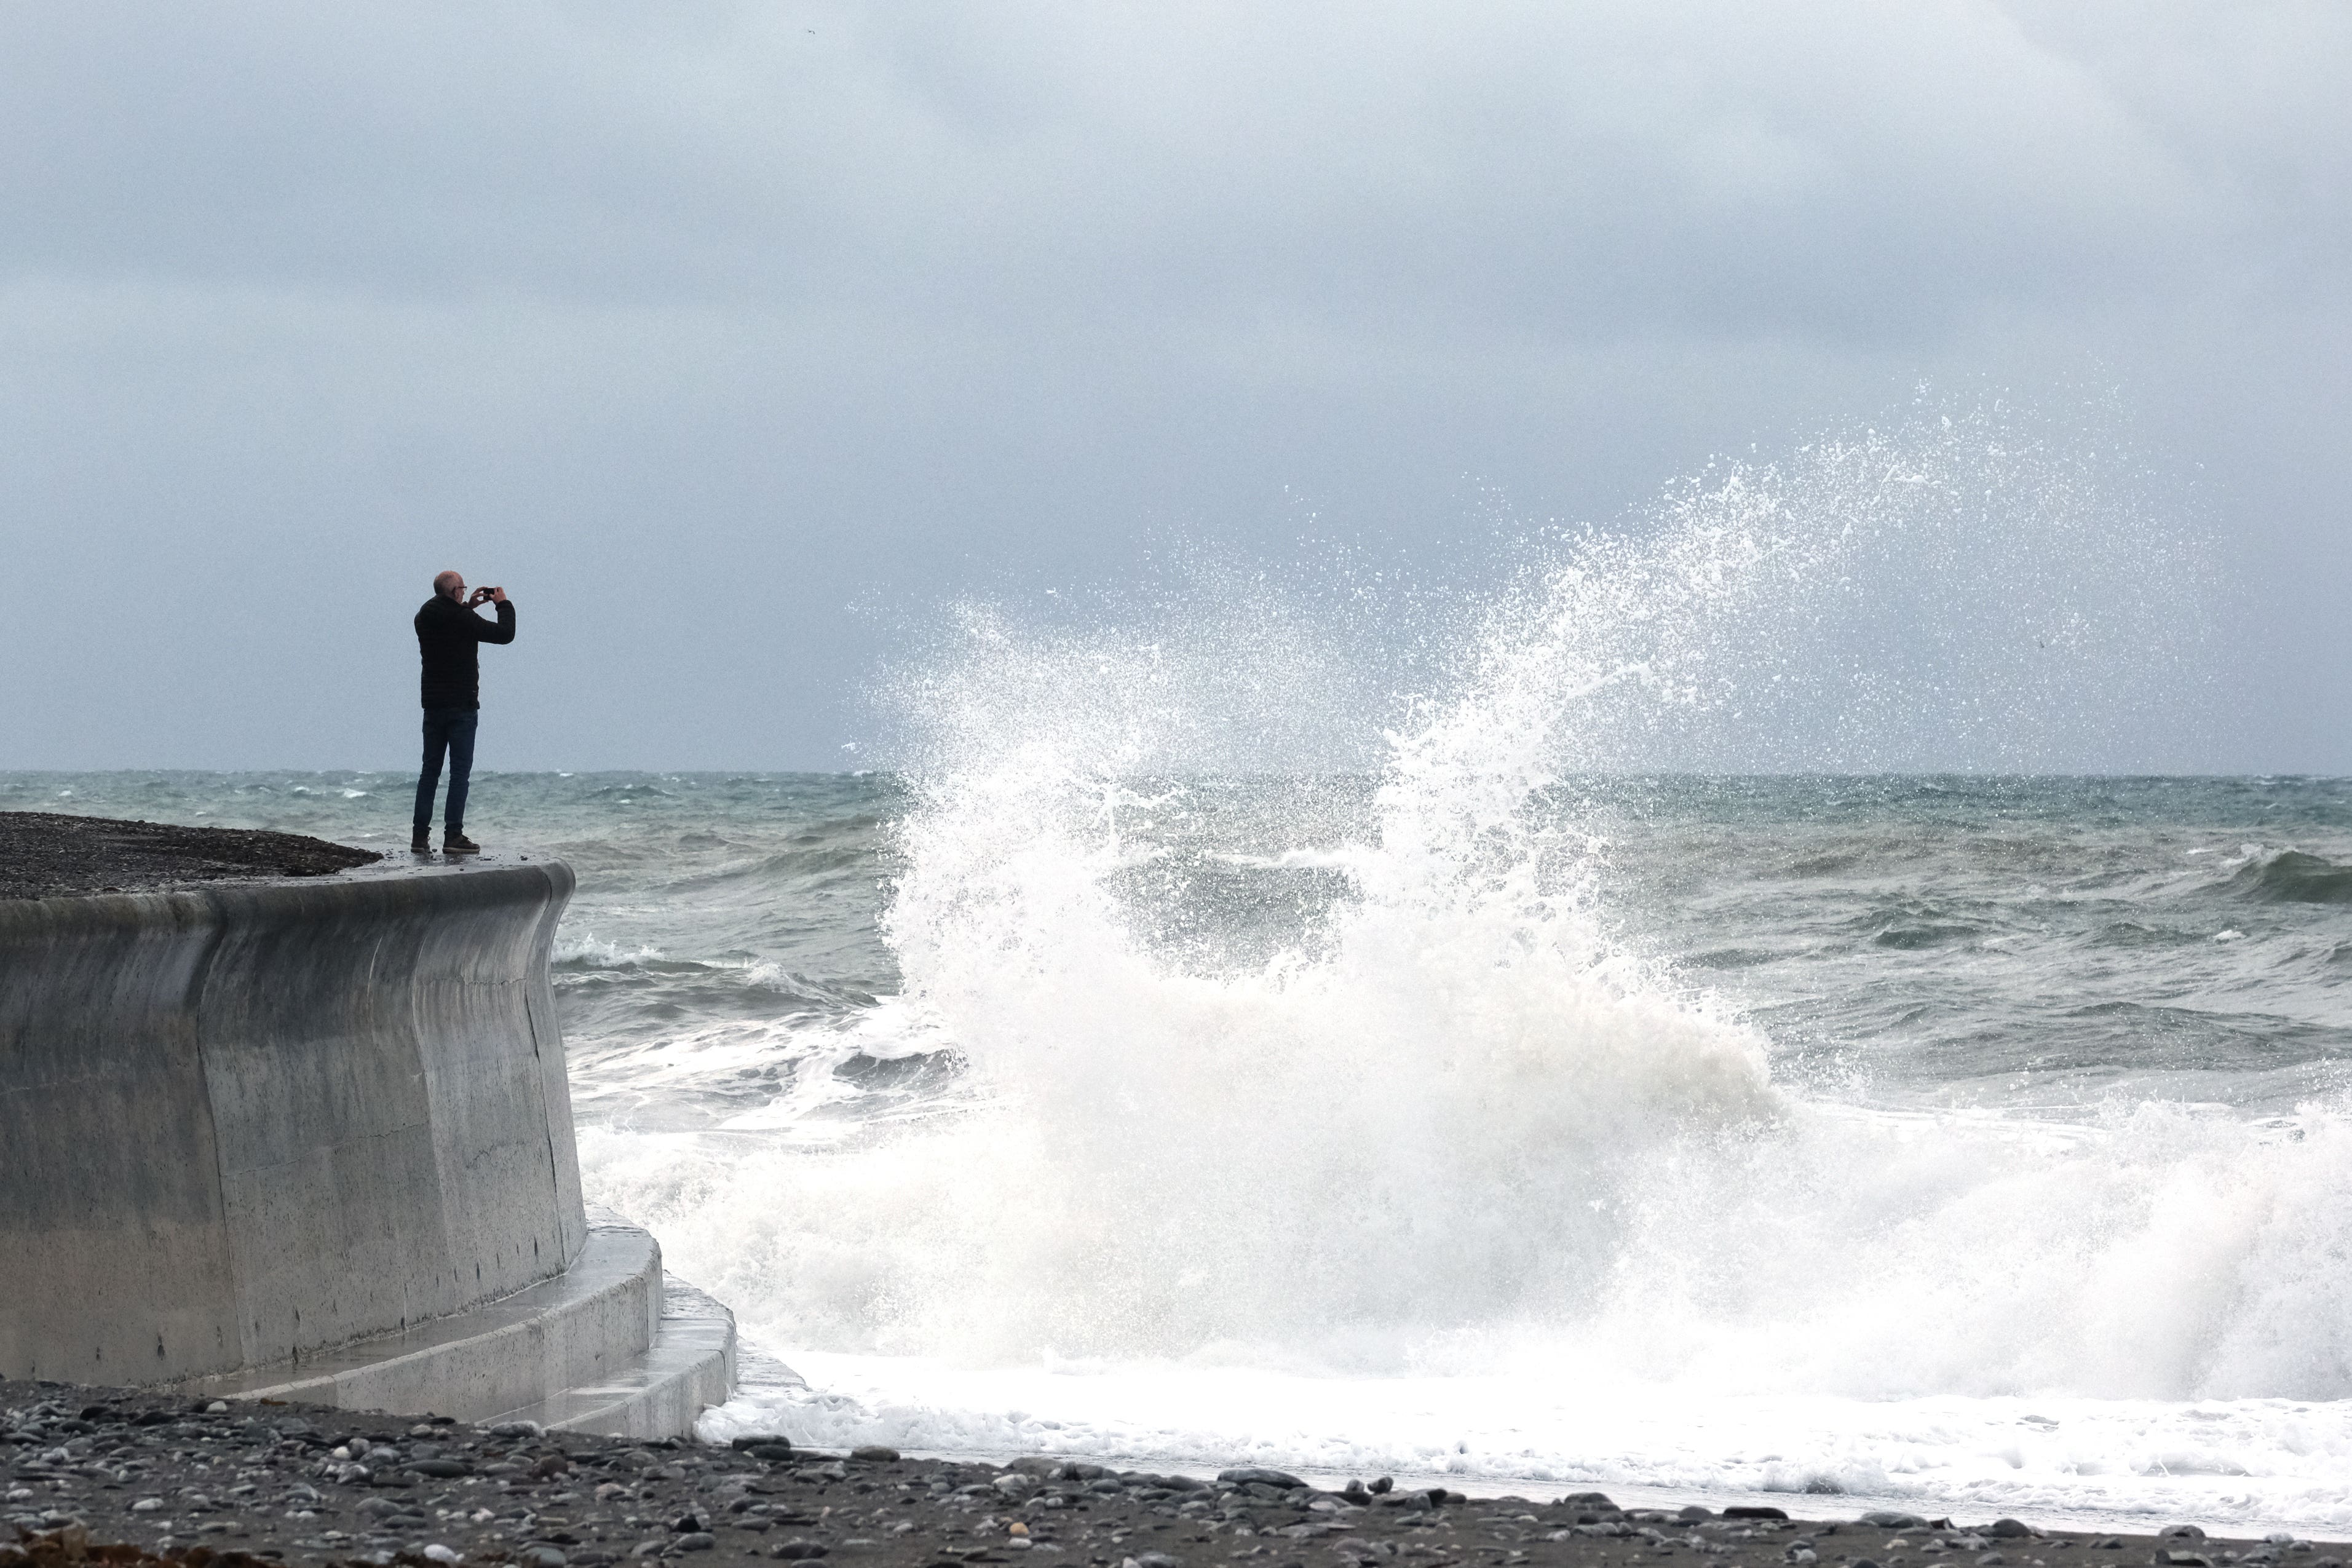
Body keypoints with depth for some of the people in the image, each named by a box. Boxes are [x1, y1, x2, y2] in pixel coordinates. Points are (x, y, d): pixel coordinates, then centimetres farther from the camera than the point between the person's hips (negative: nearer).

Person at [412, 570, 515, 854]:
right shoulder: (461, 618, -14)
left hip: (433, 704, 6)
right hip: (462, 706, -6)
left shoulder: (424, 618, 5)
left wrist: (469, 607, 24)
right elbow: (505, 634, -9)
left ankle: (420, 836, 7)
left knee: (430, 770, 10)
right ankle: (453, 836, -9)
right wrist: (503, 605, 7)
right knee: (460, 771, -4)